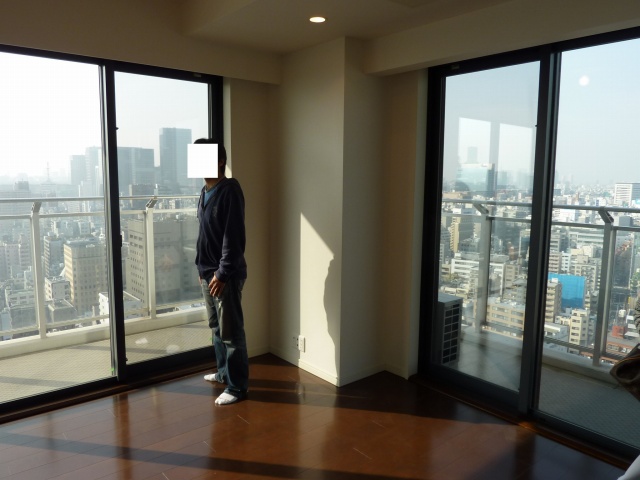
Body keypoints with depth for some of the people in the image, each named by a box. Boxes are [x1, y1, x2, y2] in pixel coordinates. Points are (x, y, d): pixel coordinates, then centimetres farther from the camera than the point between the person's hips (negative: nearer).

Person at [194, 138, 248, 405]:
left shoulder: (229, 191, -16)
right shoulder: (205, 191, 13)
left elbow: (234, 237, -21)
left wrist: (223, 272, -21)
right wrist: (202, 268, 18)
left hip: (226, 274, -10)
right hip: (208, 272, 10)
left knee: (231, 331, -1)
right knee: (216, 327, 20)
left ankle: (238, 386, 10)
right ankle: (224, 372, 36)